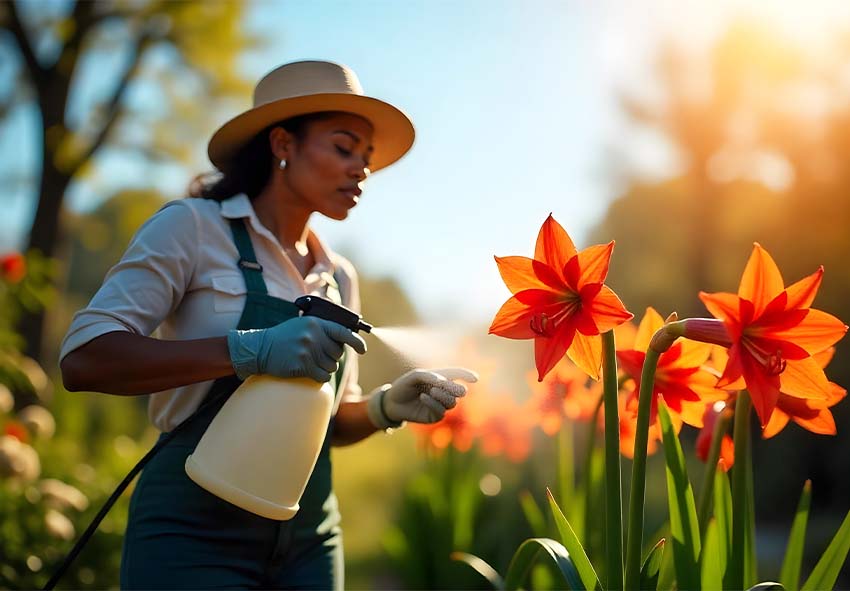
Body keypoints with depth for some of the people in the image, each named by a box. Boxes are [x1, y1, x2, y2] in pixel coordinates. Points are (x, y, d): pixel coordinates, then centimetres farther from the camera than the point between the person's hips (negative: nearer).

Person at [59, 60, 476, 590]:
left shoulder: (340, 277, 11)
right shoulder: (193, 227, -5)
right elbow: (83, 359, -16)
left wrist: (388, 406, -4)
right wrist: (249, 350, -25)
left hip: (309, 541, 6)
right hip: (197, 532, -5)